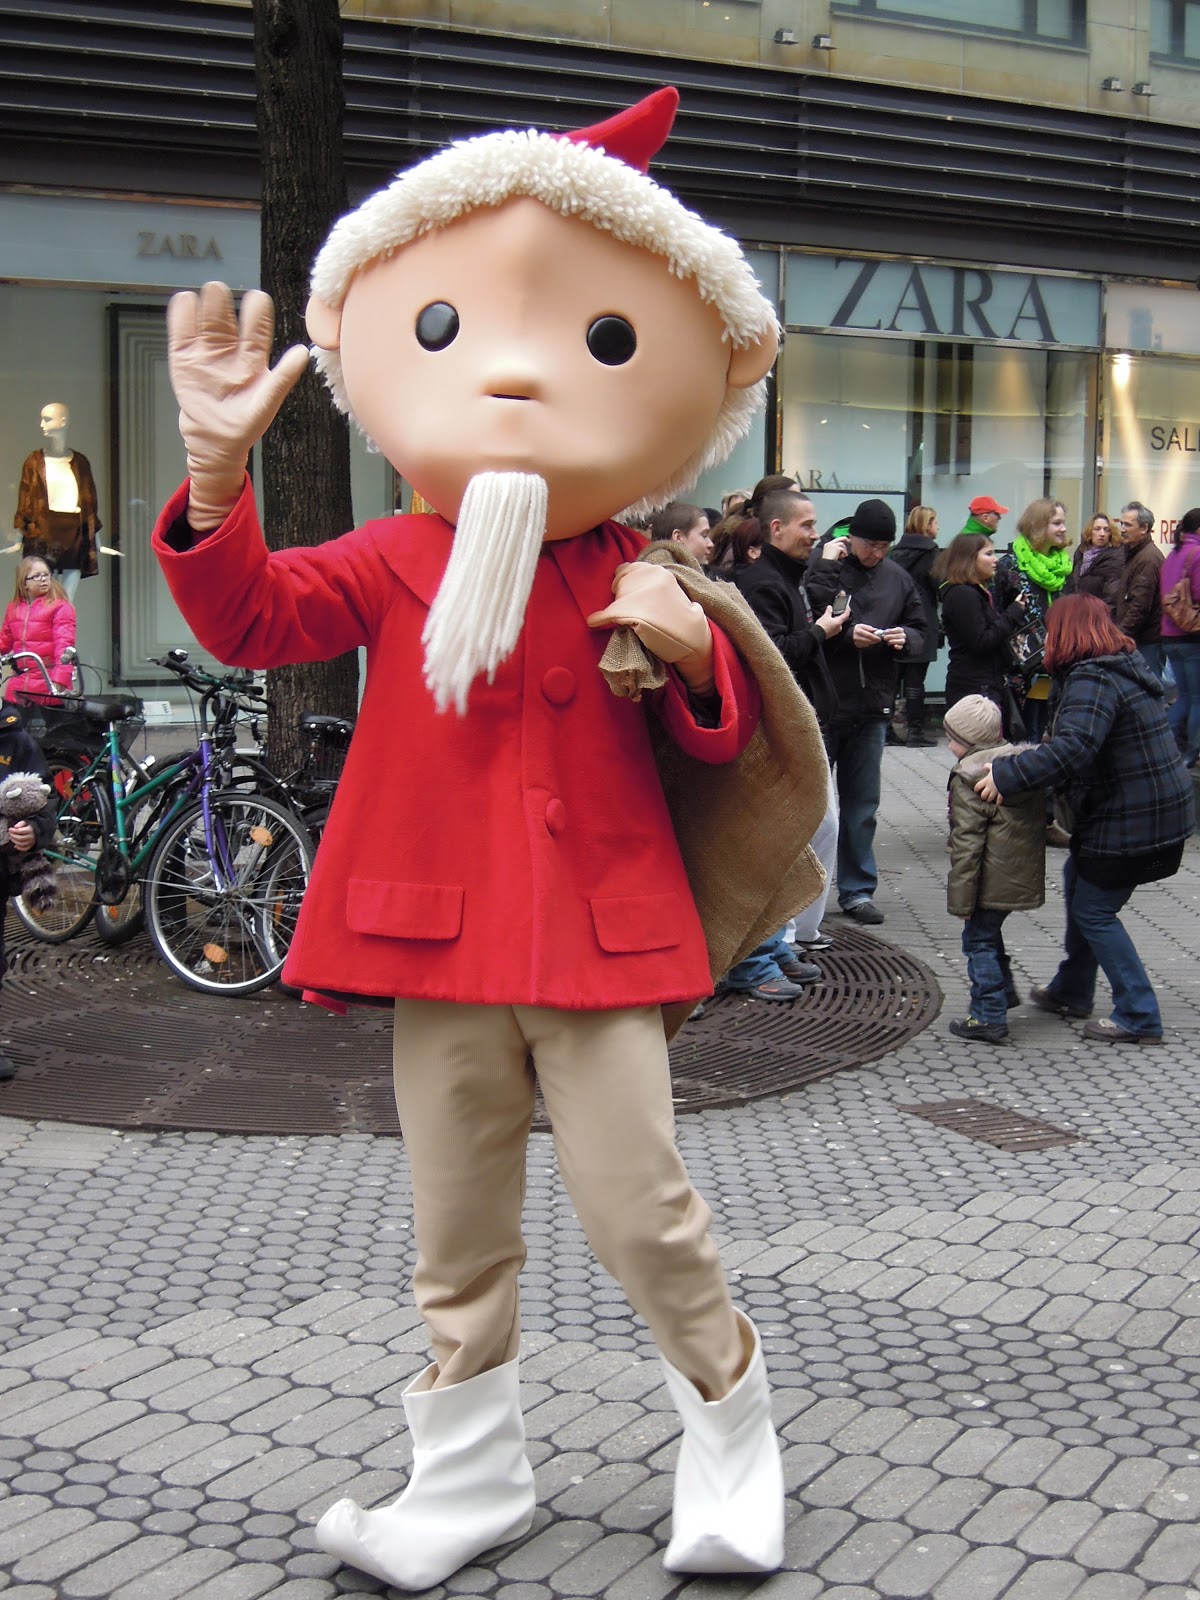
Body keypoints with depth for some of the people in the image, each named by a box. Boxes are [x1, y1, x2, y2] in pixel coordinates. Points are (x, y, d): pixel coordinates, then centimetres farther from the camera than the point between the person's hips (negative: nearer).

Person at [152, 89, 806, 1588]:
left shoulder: (640, 581, 0)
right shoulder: (393, 564, 0)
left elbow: (719, 746, 4)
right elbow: (249, 615, -11)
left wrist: (692, 652, -18)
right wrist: (216, 471, -27)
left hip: (602, 934, -2)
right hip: (438, 931, 2)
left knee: (638, 1205, 0)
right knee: (456, 1228, 13)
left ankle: (733, 1430, 27)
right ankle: (469, 1475, 30)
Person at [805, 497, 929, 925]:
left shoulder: (898, 579, 8)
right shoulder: (820, 570, -9)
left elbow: (921, 630, 15)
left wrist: (905, 637, -5)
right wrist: (846, 636, -24)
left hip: (872, 709, 5)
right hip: (821, 703, -4)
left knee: (862, 805, 11)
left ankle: (857, 890, 21)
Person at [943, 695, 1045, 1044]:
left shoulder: (968, 783, -18)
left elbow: (966, 846, -19)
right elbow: (1040, 821, 19)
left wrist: (960, 899, -15)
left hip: (992, 881, -9)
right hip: (1023, 879, 9)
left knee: (979, 940, 2)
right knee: (989, 933, 26)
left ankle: (989, 1017, 4)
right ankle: (1003, 992, 37)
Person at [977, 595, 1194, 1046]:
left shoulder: (1093, 681, -21)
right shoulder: (1122, 667, 12)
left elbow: (1072, 748, -36)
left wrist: (1008, 774, -34)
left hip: (1131, 821, -10)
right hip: (1160, 810, 10)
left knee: (1093, 910, 1)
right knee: (1079, 881, 23)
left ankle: (1139, 1017, 6)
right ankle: (1071, 991, 36)